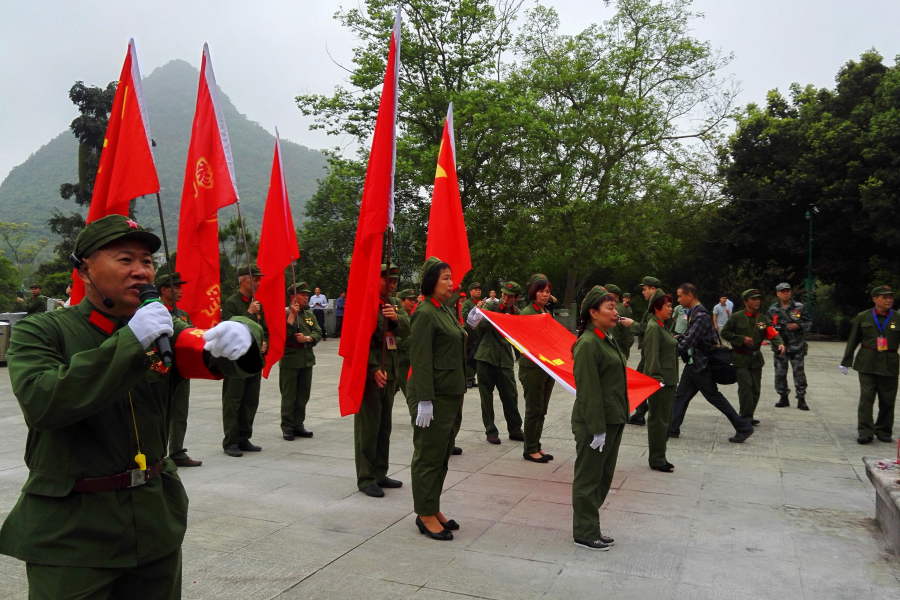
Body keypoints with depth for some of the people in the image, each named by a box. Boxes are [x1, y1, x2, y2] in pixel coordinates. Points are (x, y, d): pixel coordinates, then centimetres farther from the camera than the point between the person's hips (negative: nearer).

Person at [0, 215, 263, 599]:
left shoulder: (162, 331, 5)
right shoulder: (40, 332, -6)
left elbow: (211, 357, -8)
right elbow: (41, 402, -23)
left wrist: (237, 335, -32)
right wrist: (130, 343, -28)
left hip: (157, 521, 5)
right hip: (72, 532, -4)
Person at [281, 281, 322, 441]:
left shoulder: (309, 314, 12)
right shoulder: (284, 313, -6)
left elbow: (318, 332, 6)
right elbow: (283, 333, -19)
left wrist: (307, 338, -13)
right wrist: (292, 314, -18)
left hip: (307, 359, 6)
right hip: (290, 359, -6)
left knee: (303, 395, 11)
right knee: (289, 396, 1)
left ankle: (298, 425, 21)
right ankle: (287, 428, 8)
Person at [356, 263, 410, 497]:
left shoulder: (393, 304, 14)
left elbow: (406, 329, 1)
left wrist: (396, 318, -20)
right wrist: (374, 369, -20)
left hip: (390, 372, 8)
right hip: (370, 373, -8)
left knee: (384, 425, 13)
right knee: (368, 426, -1)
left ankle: (380, 473, 23)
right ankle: (366, 478, 7)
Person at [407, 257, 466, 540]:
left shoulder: (447, 311, 13)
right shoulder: (425, 313, -15)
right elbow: (421, 360, -20)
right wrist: (424, 401, -22)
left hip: (452, 394, 9)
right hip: (434, 397, -9)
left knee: (443, 454, 15)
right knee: (429, 455, 2)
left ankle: (434, 509, 27)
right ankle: (426, 515, 14)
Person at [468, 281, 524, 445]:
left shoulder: (517, 314, 9)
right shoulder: (490, 307, -2)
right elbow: (482, 323, -16)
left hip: (505, 359, 2)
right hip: (486, 357, -2)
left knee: (510, 395, 4)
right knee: (487, 395, 3)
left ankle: (515, 430, 18)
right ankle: (490, 431, 14)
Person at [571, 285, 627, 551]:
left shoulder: (608, 340, 11)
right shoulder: (588, 344, -18)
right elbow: (588, 390, -20)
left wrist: (619, 420, 16)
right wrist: (597, 429, -20)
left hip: (613, 420, 9)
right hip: (594, 424, -9)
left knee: (603, 477, 16)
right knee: (588, 478, 4)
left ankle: (590, 527, 29)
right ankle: (585, 534, 16)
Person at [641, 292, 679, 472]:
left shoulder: (663, 327, 14)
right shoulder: (653, 327, -15)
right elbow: (652, 356, -21)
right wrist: (657, 379, -24)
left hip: (668, 381, 10)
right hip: (660, 381, -10)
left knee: (664, 419, 14)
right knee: (659, 420, -2)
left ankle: (659, 457, 23)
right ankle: (656, 460, 7)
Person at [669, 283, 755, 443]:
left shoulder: (701, 315, -22)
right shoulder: (693, 313, 8)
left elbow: (690, 340, -28)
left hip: (701, 365, -9)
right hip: (693, 363, 9)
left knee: (714, 397, 1)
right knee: (681, 395, 8)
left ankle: (743, 427, 12)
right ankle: (672, 429, 13)